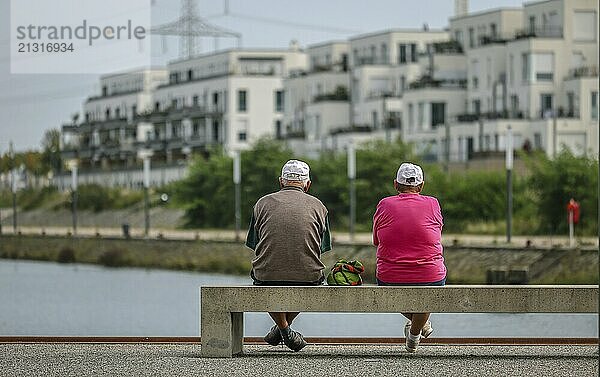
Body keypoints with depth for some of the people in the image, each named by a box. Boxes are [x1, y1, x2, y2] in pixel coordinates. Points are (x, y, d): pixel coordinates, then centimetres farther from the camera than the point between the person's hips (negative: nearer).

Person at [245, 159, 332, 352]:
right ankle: (285, 324, 29)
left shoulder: (263, 203, 11)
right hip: (307, 277, 0)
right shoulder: (318, 206, 11)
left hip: (267, 276, 0)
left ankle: (284, 328, 19)